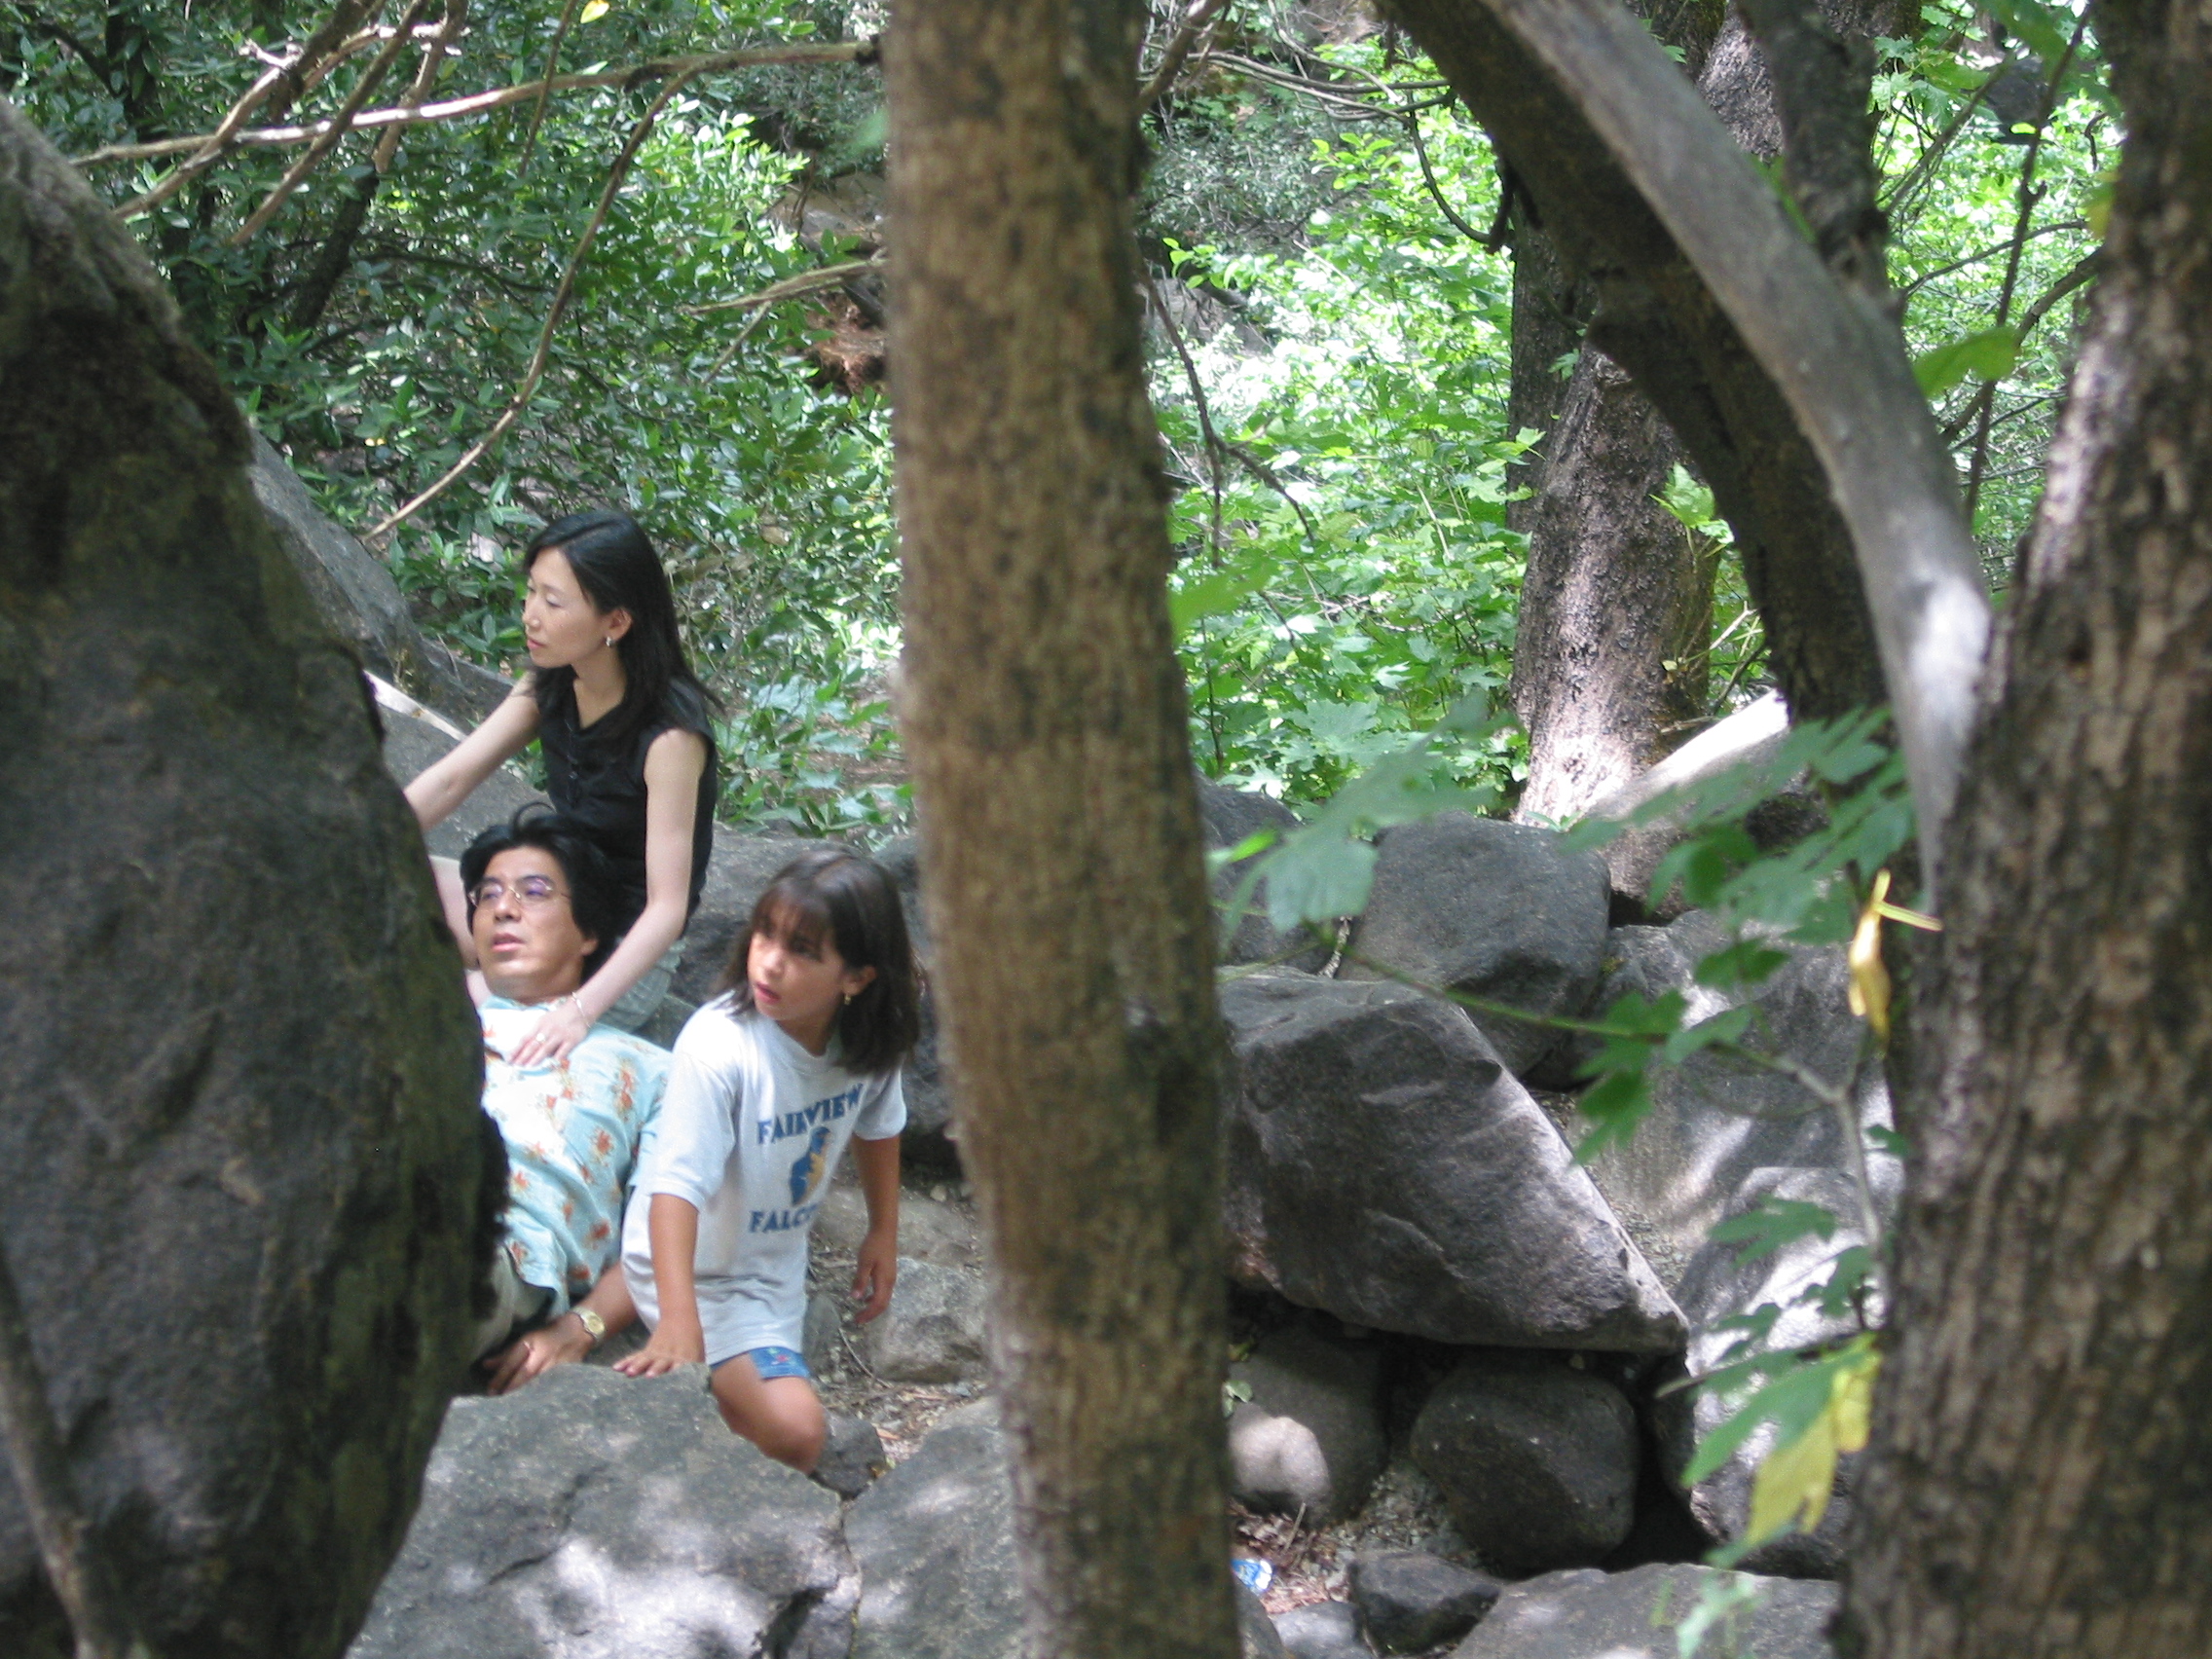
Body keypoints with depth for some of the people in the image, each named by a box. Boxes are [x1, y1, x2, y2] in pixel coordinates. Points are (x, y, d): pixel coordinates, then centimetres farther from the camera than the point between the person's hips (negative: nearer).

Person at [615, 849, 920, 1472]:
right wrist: (678, 1323, -48)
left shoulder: (870, 1042, -14)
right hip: (696, 1269, -7)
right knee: (793, 1432, -22)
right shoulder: (719, 1046, -33)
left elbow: (876, 1127, 9)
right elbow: (676, 1185, -39)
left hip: (776, 1260, 7)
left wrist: (884, 1234, 16)